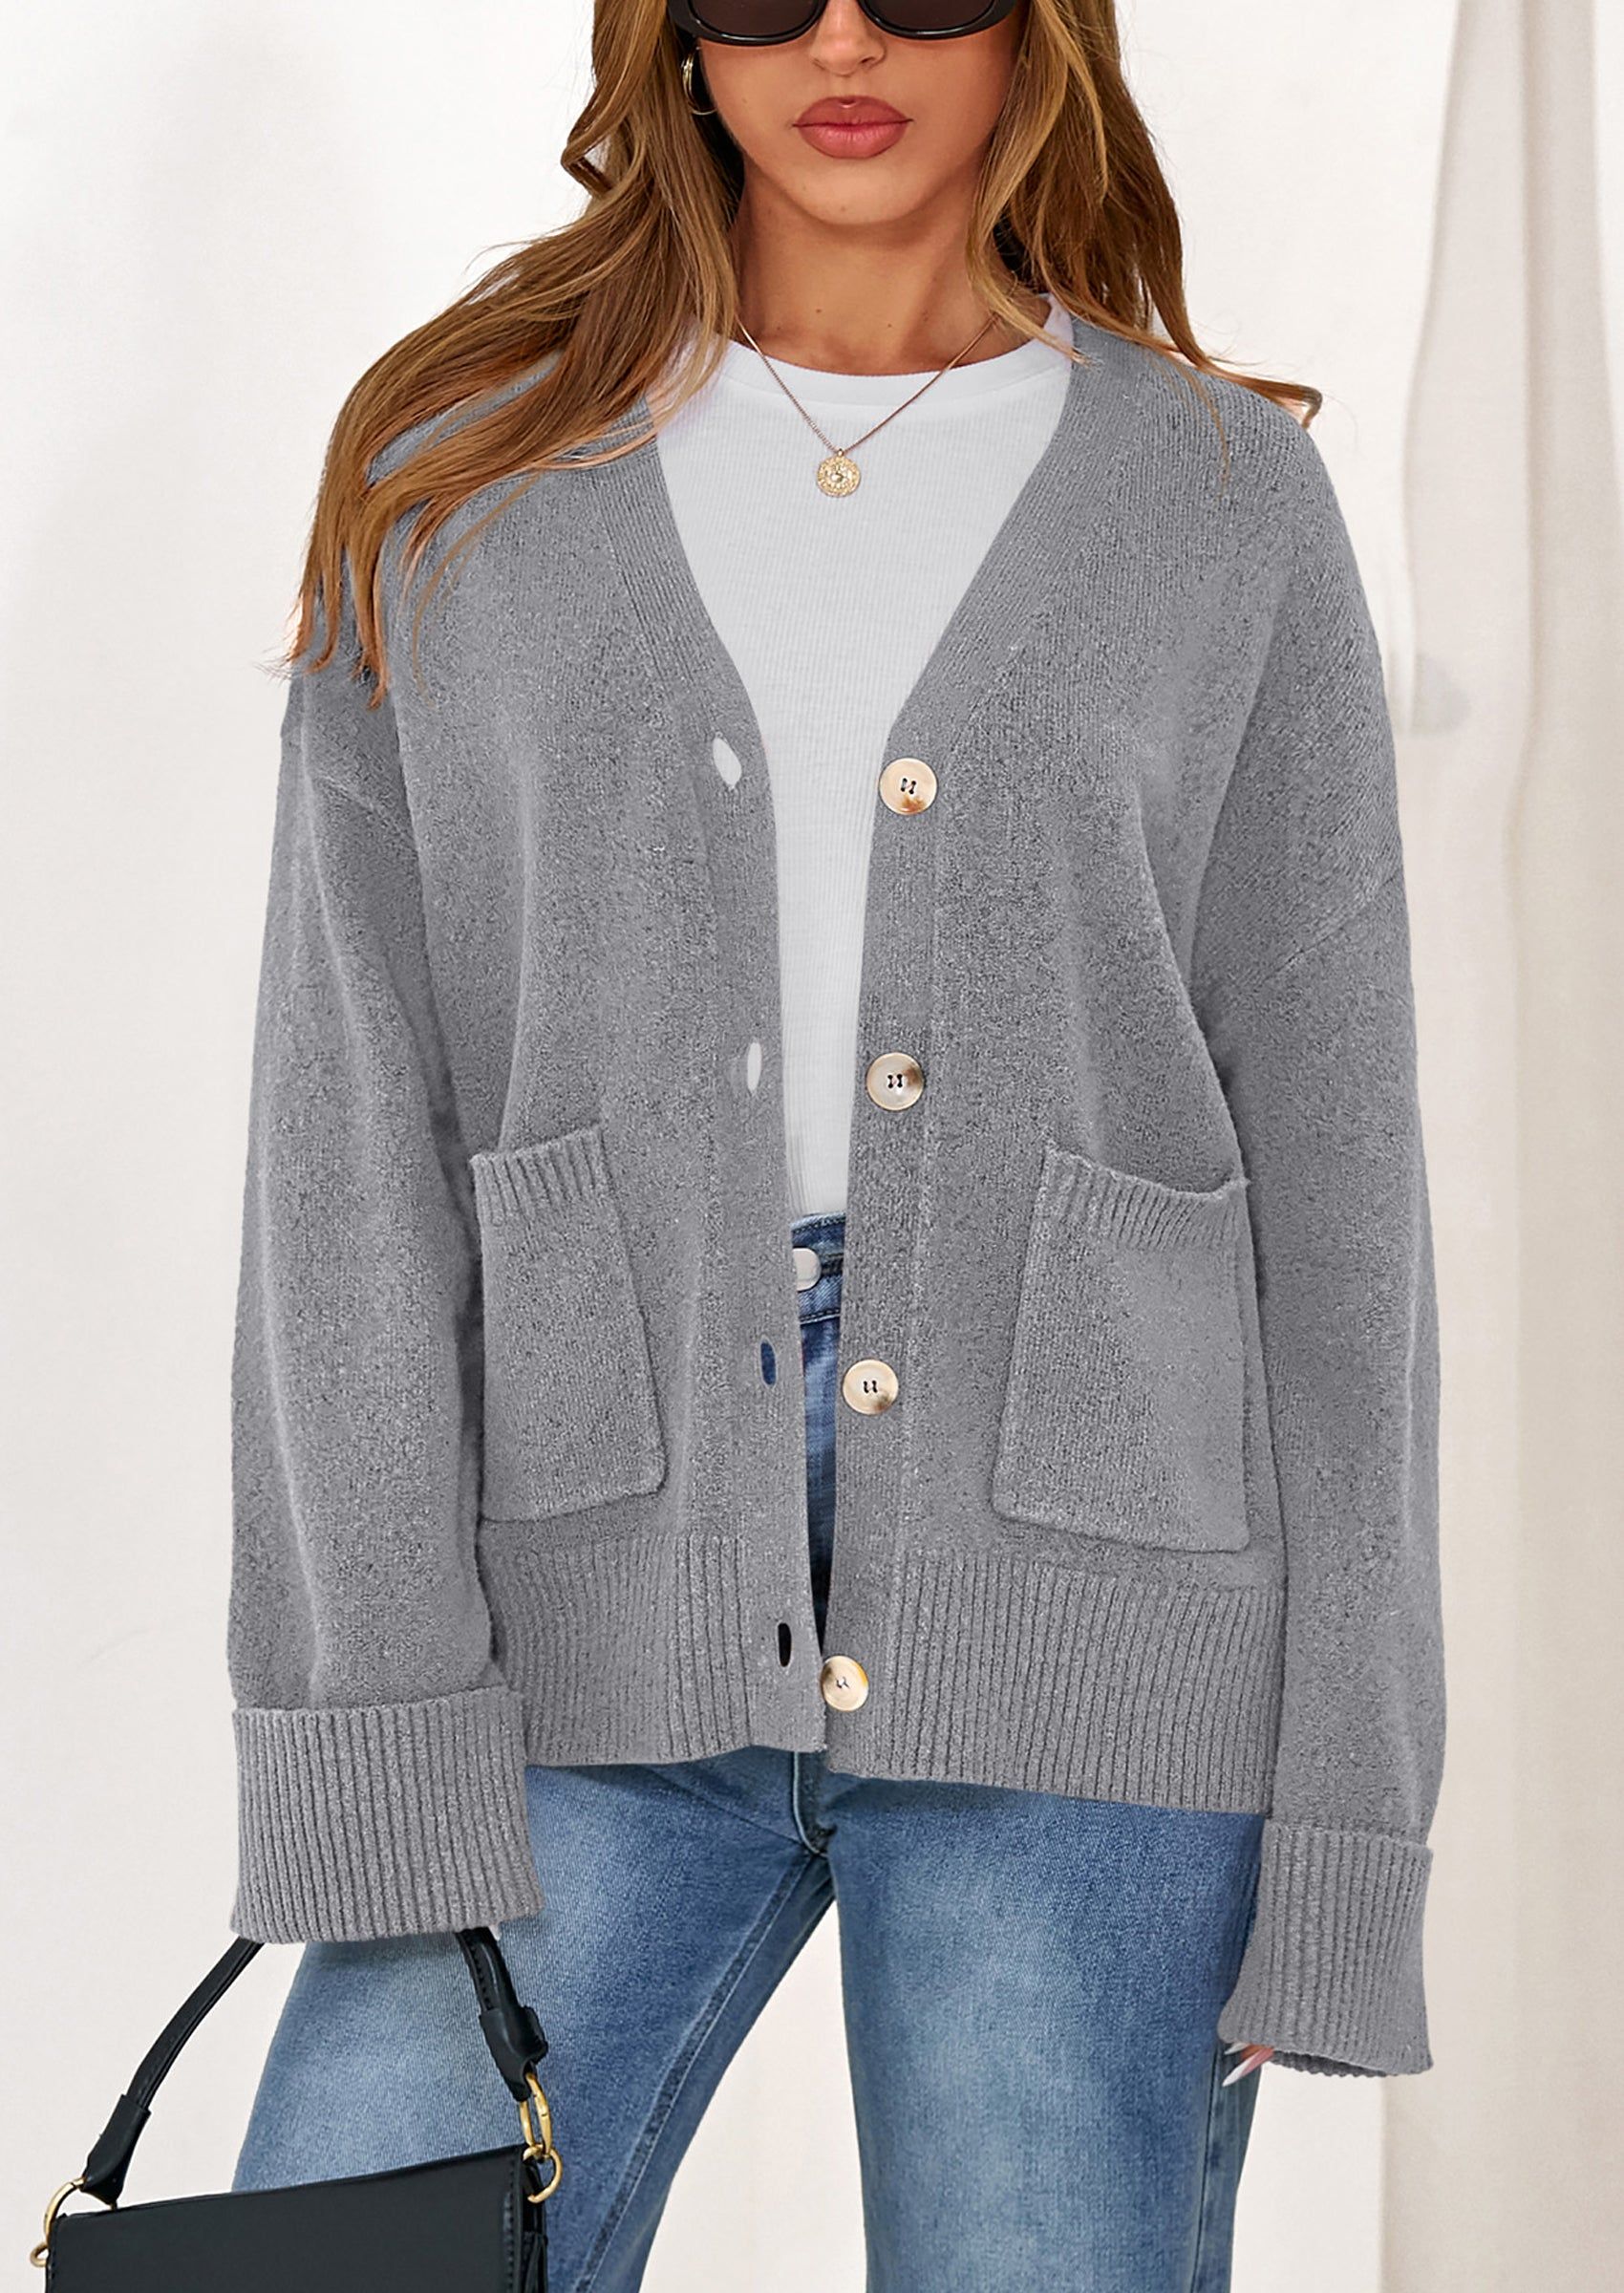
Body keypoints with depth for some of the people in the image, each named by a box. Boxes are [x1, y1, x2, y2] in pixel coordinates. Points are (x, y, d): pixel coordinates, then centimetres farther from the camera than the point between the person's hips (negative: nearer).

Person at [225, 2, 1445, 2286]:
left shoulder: (1231, 503, 6)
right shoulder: (460, 486, 7)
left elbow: (1325, 1158, 4)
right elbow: (351, 1135, 1)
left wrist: (1342, 1824, 0)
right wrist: (378, 1753, -8)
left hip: (1077, 1641, 0)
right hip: (605, 1624, 1)